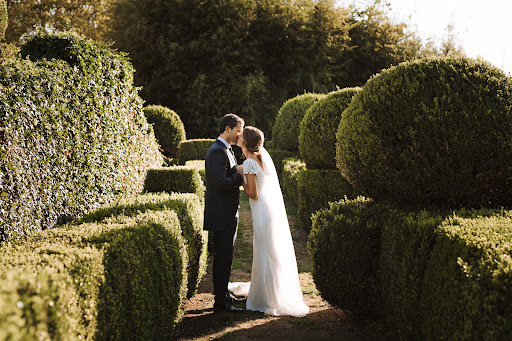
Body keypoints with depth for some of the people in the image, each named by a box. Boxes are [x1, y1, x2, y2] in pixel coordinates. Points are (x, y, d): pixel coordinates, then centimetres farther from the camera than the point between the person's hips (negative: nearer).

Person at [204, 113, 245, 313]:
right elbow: (221, 182, -26)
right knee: (223, 257, -5)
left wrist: (237, 170, -2)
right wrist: (241, 174, -15)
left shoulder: (226, 150, 16)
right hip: (222, 215, -11)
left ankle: (223, 294, 32)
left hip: (228, 213, 11)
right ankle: (221, 303, 2)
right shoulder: (217, 152, -18)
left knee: (225, 256, 19)